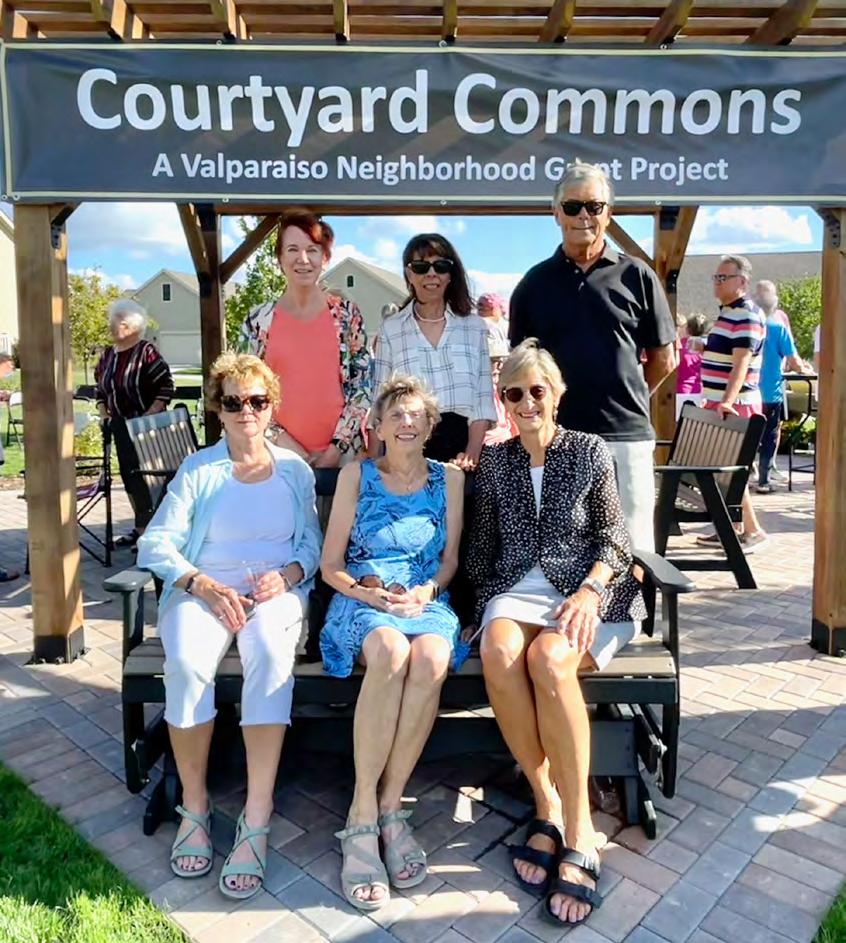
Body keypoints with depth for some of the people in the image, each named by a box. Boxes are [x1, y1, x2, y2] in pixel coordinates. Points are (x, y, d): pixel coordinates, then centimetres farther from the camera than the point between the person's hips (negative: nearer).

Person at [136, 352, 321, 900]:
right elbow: (156, 544, 0)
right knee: (186, 661, -33)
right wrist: (207, 586, -15)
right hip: (202, 589, 0)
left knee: (269, 652, -35)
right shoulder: (198, 470, 10)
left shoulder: (295, 470, 14)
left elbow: (313, 546, 13)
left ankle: (257, 818, -29)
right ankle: (194, 806, -13)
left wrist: (288, 573, -10)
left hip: (276, 589, 0)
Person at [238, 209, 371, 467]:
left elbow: (362, 387, 0)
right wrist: (280, 439, -7)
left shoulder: (347, 314, 1)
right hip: (279, 455, 0)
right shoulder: (258, 320, 2)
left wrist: (337, 446, -7)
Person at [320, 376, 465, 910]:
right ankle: (363, 817, -26)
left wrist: (425, 592, -8)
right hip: (362, 600, -1)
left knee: (430, 658, -35)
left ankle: (389, 806, -21)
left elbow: (450, 560, 12)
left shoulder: (449, 478, 13)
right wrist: (369, 592, -12)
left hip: (427, 601, 2)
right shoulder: (357, 475, 8)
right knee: (390, 650, -37)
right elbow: (331, 565, 5)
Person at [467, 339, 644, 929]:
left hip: (587, 588, -2)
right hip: (516, 588, 2)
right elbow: (485, 547, 19)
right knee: (500, 653, -34)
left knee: (548, 656, -36)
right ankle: (550, 808, -20)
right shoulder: (494, 463, 15)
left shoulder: (590, 451, 7)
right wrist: (483, 604, 5)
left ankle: (578, 830, -24)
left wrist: (588, 592, -16)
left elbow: (615, 541, 2)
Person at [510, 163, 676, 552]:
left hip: (626, 436, -1)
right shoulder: (535, 282, 9)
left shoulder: (637, 275, 6)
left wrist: (623, 399, 11)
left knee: (632, 550, 6)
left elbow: (664, 359, 11)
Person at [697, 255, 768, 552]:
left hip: (735, 406, -10)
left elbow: (741, 361, -25)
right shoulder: (727, 312, 16)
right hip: (718, 404, 10)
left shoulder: (747, 315, -14)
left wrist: (728, 401, -33)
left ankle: (753, 530, 2)